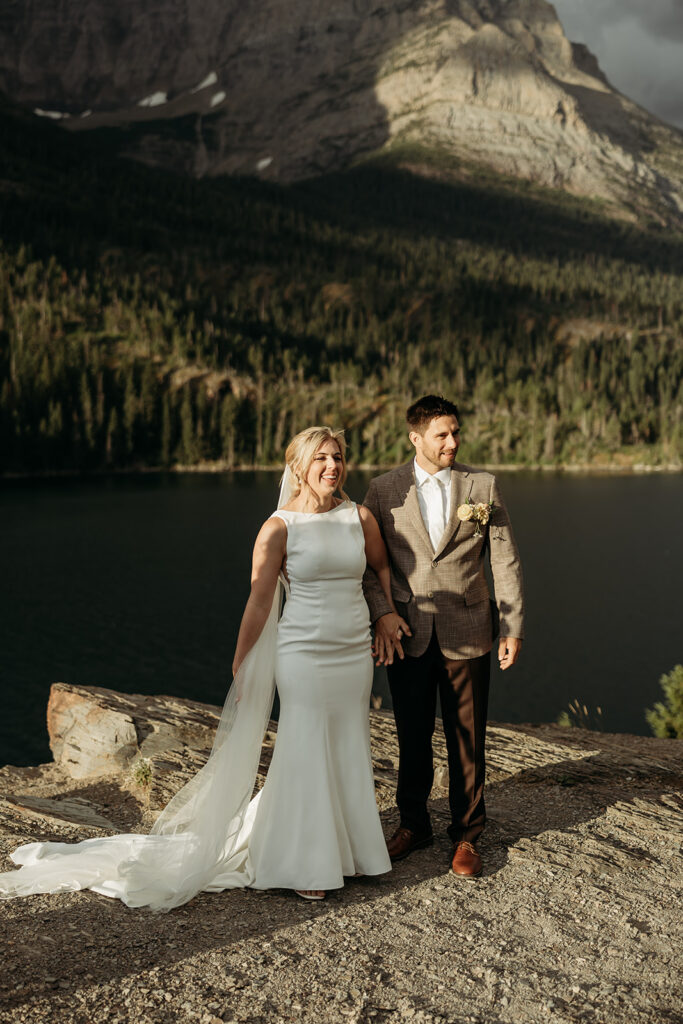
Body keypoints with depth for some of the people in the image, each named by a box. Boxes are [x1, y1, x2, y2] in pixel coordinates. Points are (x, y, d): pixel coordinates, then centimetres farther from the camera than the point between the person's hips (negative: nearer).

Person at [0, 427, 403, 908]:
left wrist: (393, 612, 16)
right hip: (304, 653, -4)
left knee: (349, 751, 12)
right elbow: (259, 601, -5)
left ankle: (348, 845, 31)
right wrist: (240, 667, -2)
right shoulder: (279, 528, -9)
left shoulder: (360, 517, 2)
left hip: (356, 652, 4)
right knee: (307, 754, 2)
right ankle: (304, 865, 17)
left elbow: (382, 565, 21)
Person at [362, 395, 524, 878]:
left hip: (467, 635, 0)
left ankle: (467, 834, 24)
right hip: (407, 635, 1)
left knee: (468, 740, 7)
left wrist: (513, 627, -2)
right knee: (413, 738, 13)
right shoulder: (384, 490, 1)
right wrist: (381, 612, -9)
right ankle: (414, 824, 32)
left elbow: (505, 561, 2)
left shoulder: (483, 486, 0)